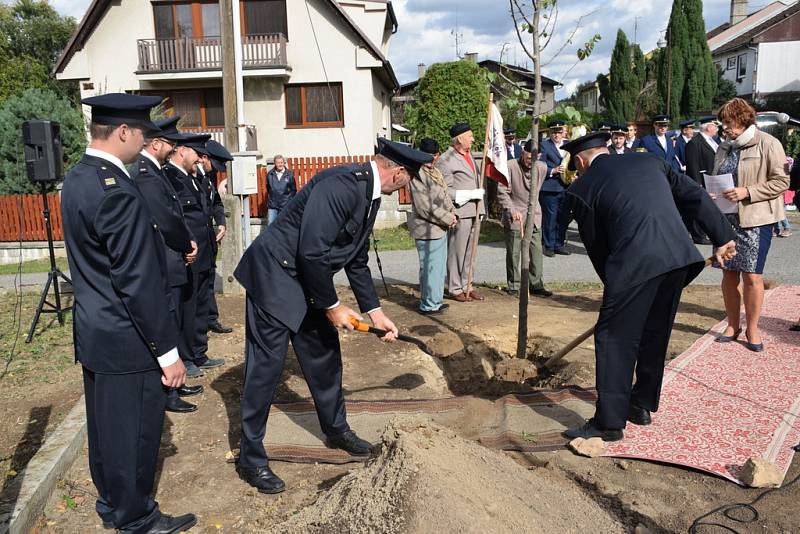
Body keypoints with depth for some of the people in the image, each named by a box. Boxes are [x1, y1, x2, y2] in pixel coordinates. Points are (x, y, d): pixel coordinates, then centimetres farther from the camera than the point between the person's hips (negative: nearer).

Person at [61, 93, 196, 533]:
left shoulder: (77, 179, 6)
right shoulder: (118, 192, -24)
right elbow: (139, 282, -24)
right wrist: (168, 351, -18)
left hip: (92, 331, 10)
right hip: (126, 341, -10)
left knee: (106, 424, 23)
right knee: (134, 432, 8)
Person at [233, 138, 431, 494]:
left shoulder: (369, 195, 6)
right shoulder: (341, 184, -25)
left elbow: (357, 260, 14)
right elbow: (312, 253, -27)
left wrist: (374, 311, 12)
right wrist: (331, 306, -16)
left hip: (307, 280, 10)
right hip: (274, 276, -9)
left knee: (325, 356, 17)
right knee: (267, 365, -3)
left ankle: (336, 430, 37)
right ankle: (251, 458, 13)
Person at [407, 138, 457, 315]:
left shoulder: (436, 172, 15)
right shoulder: (418, 174, -16)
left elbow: (445, 196, 22)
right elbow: (424, 207, -21)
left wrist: (452, 213, 3)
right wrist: (448, 219, -14)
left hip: (440, 228, 10)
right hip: (427, 229, -10)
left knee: (439, 267, 17)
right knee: (430, 267, -3)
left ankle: (435, 301, 30)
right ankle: (428, 305, 8)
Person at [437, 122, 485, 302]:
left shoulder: (468, 155, 18)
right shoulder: (446, 160, -11)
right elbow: (446, 190, -15)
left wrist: (480, 207, 20)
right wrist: (470, 194, -17)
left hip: (474, 212, 8)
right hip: (460, 212, -8)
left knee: (469, 252, 13)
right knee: (457, 252, -1)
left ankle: (466, 285, 22)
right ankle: (455, 289, 9)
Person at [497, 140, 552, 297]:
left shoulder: (542, 168, 1)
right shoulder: (510, 166, -12)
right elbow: (502, 192, -11)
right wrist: (512, 210, -21)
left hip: (534, 216, 4)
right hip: (514, 217, -4)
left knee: (537, 251, 4)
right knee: (513, 253, 4)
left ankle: (536, 284, 15)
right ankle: (514, 285, 16)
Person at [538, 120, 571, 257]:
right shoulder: (544, 145, -2)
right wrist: (553, 171, -21)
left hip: (565, 187, 6)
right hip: (549, 188, -6)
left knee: (563, 217, 10)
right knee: (550, 217, -4)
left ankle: (559, 245, 20)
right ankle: (548, 246, 6)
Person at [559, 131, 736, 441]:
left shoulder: (581, 189, 7)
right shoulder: (648, 161, 21)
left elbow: (596, 247, 11)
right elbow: (696, 197, 18)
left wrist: (615, 284, 21)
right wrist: (722, 237, 21)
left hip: (636, 263, -6)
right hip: (678, 256, 7)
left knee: (614, 340, 5)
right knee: (655, 335, 20)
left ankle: (609, 422, 10)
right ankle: (642, 406, 34)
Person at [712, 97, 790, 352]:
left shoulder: (768, 144, -5)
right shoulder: (725, 147, 12)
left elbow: (781, 181, -8)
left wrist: (747, 192, -18)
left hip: (755, 219, -5)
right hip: (726, 218, 5)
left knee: (752, 275, -2)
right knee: (729, 273, 8)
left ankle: (752, 328, 14)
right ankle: (732, 325, 21)